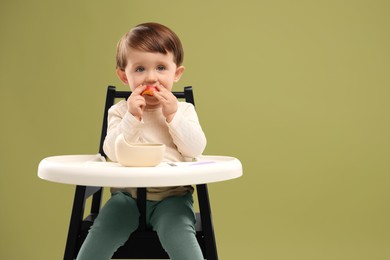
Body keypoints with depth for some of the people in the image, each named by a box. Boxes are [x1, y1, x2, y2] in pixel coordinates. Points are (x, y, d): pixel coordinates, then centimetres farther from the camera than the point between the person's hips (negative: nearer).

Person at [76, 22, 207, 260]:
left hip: (171, 196, -1)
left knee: (180, 238, -27)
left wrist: (173, 115, -16)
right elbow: (113, 153, -8)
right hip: (128, 194, 1)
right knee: (98, 238, -16)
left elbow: (195, 149, -8)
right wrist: (132, 117, -18)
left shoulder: (184, 110, 5)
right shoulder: (120, 111, 4)